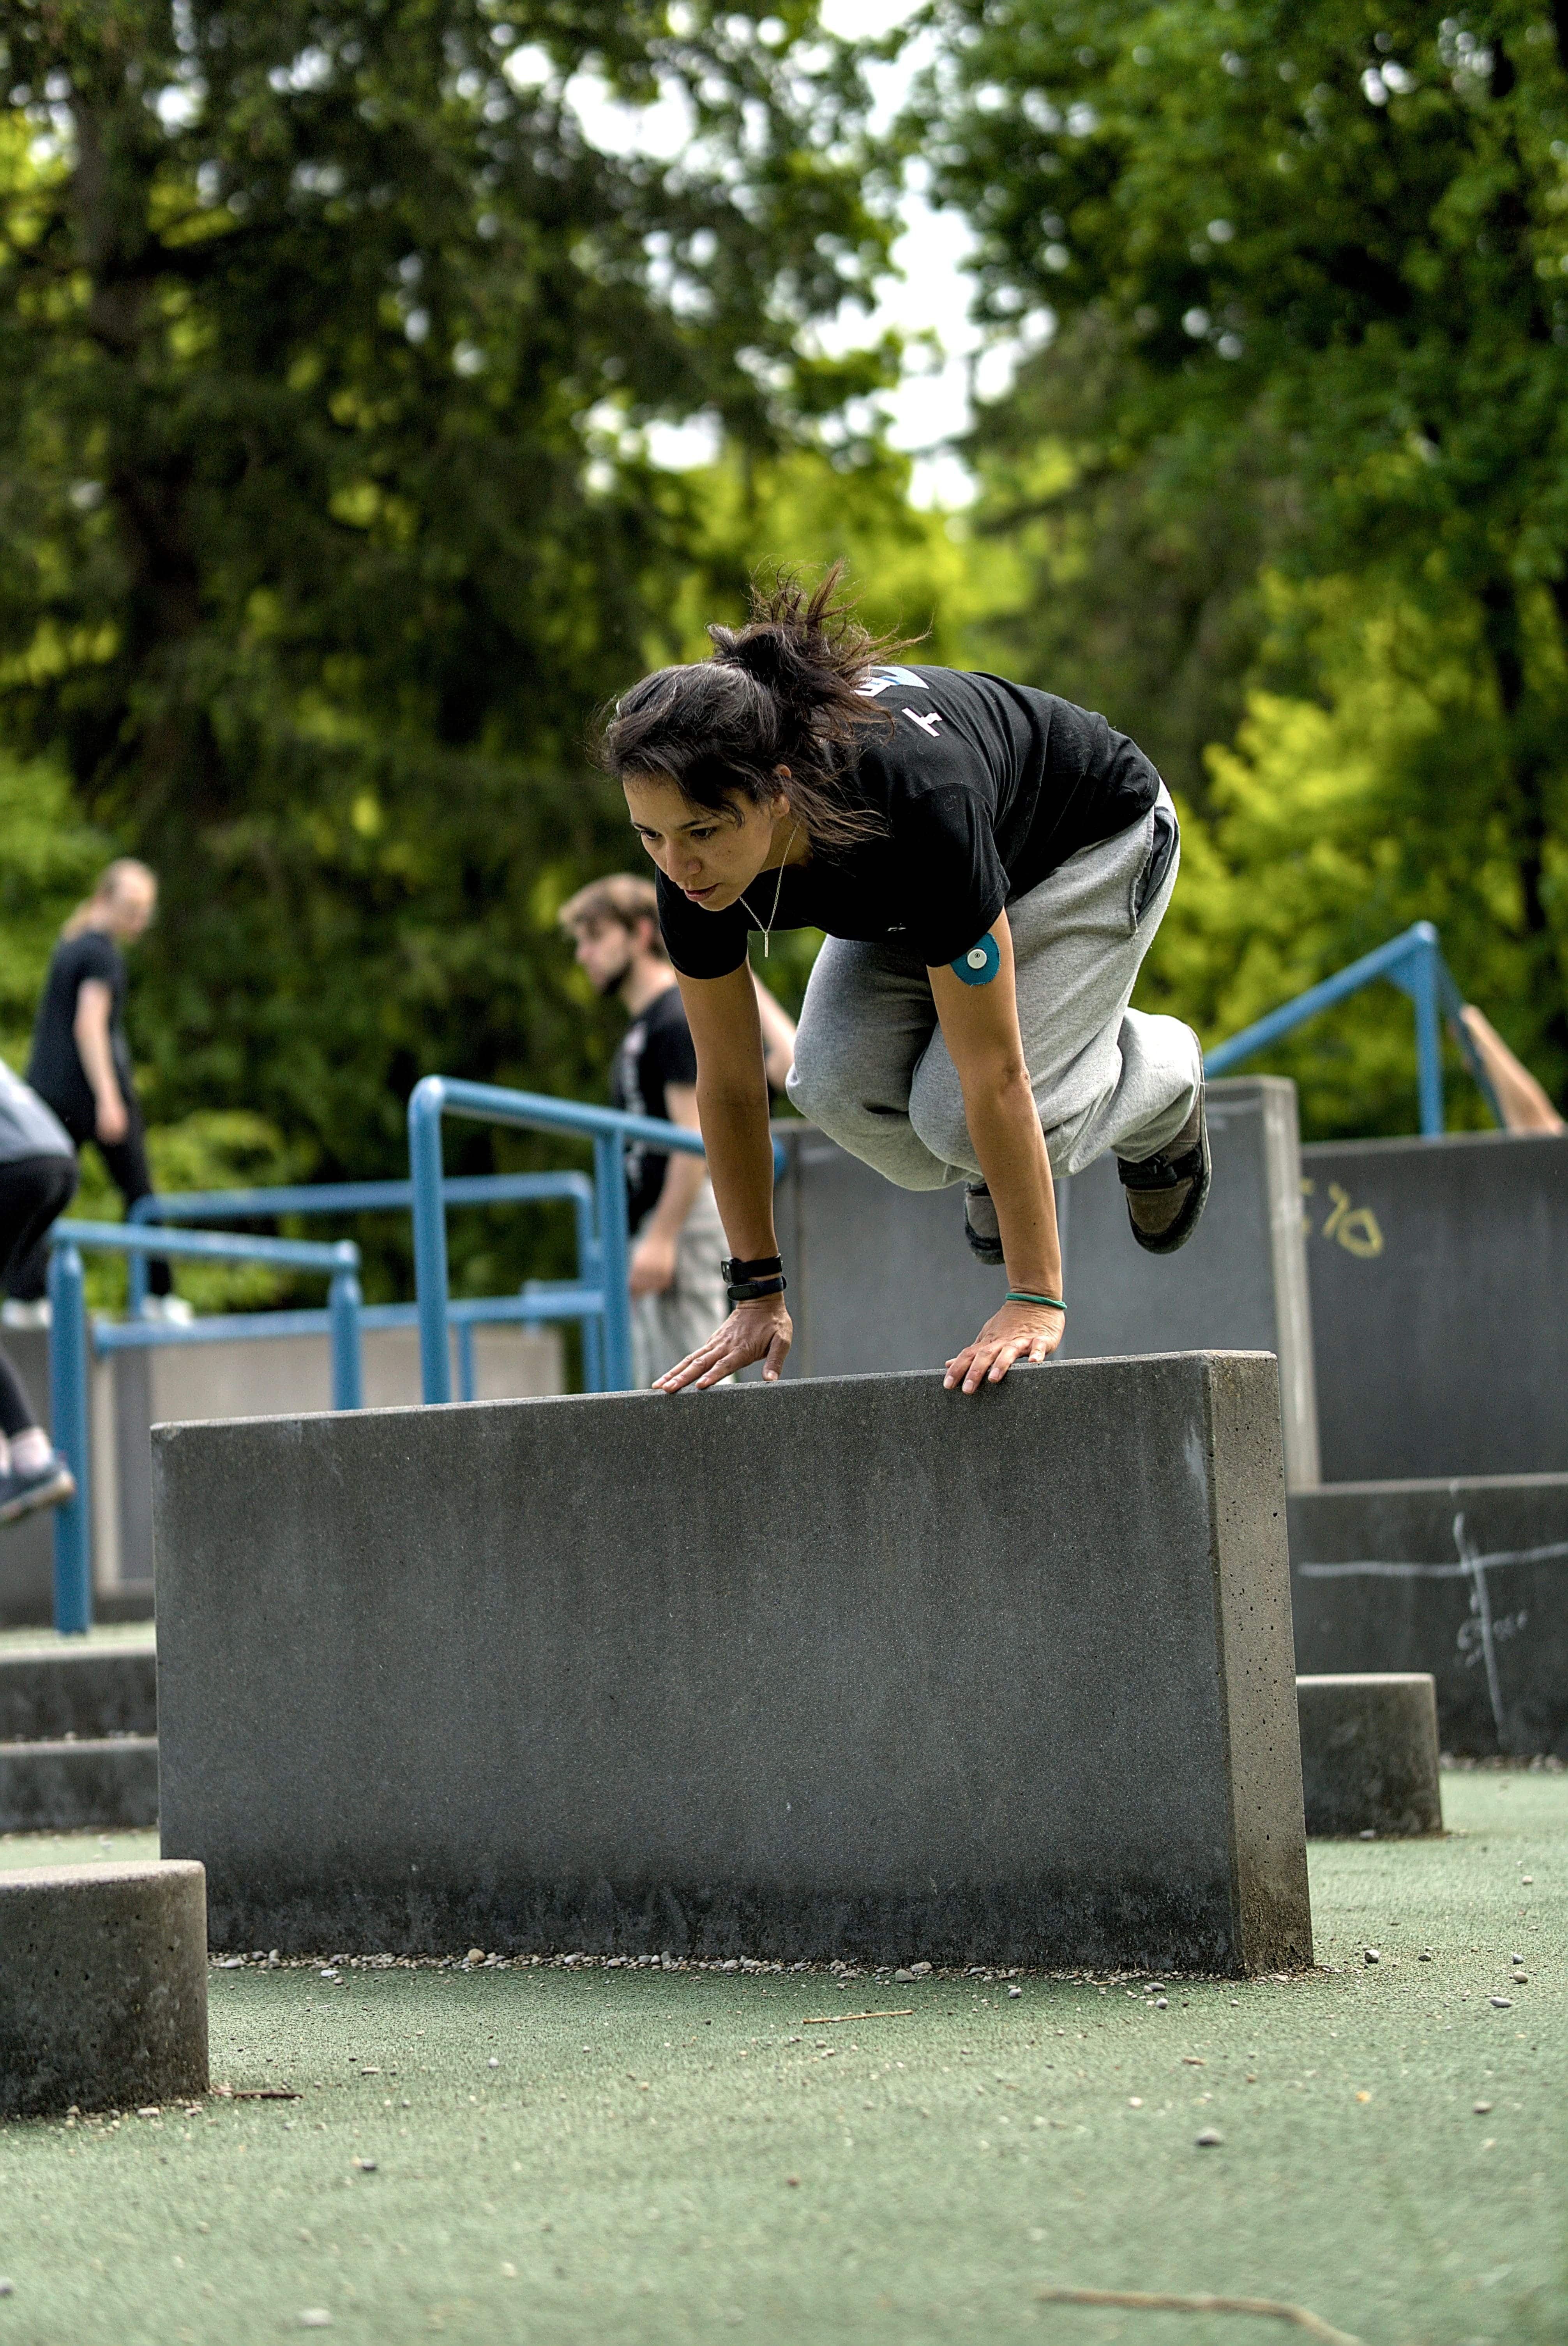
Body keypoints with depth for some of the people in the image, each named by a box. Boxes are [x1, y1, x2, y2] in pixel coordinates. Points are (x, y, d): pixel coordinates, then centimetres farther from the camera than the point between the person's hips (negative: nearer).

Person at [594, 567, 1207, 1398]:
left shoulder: (917, 805, -45)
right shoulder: (694, 859, -29)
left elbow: (992, 1079, -39)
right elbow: (729, 1085, -15)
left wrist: (1035, 1298, -35)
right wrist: (757, 1292, -10)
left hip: (1094, 841, -5)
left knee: (957, 1108, -22)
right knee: (839, 1082, -21)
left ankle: (1159, 1080, 10)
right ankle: (992, 1172, 12)